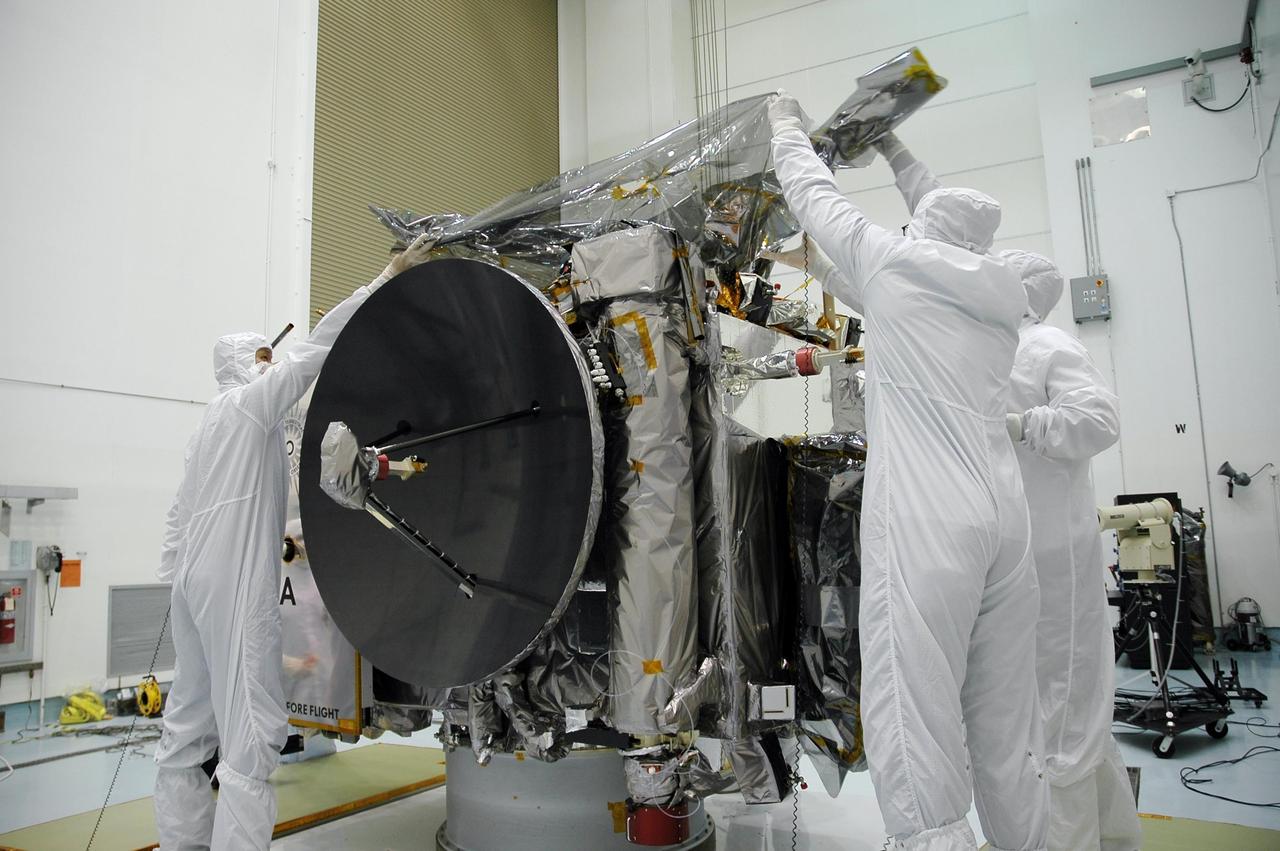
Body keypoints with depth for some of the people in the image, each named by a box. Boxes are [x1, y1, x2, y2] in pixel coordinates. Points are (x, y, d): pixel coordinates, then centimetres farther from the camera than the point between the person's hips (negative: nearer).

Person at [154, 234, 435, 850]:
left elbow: (179, 515, 24)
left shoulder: (212, 422, 25)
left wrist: (175, 579, 24)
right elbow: (321, 342, -9)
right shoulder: (252, 401, 0)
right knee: (251, 729, -12)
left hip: (195, 582, 10)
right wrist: (389, 275, -10)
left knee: (189, 726, 11)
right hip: (236, 582, -10)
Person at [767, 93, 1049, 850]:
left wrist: (790, 130, 36)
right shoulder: (998, 301, 19)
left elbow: (816, 199, 19)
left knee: (916, 727, -6)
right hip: (1004, 516, 8)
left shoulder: (896, 261, 3)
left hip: (924, 523, -7)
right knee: (1007, 731, 14)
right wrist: (827, 274, 46)